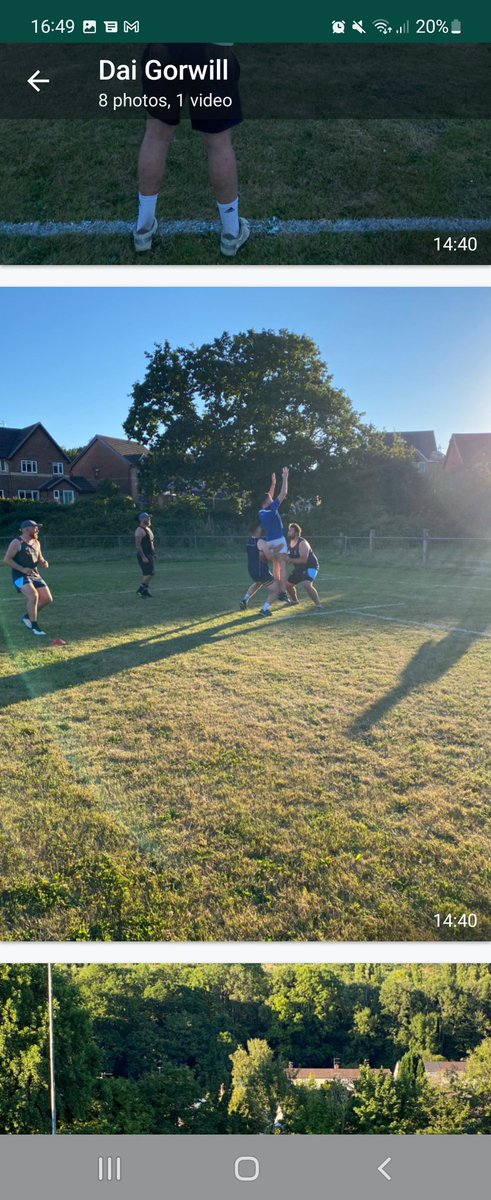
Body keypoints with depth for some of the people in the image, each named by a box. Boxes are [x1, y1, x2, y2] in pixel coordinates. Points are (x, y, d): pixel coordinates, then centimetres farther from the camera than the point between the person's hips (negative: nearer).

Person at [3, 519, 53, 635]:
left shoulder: (36, 543, 11)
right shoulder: (17, 542, -11)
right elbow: (7, 560, -14)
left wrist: (44, 563, -1)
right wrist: (22, 569, -22)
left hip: (34, 575, 8)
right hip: (20, 576, -8)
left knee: (47, 599, 2)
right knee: (33, 596, -28)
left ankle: (27, 616, 22)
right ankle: (34, 627, -14)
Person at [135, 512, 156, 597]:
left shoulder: (148, 529, 17)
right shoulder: (139, 530, -13)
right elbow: (137, 544, -20)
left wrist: (154, 554, 21)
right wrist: (143, 557, -24)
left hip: (150, 555, 9)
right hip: (144, 555, -9)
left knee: (150, 573, 9)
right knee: (148, 573, -15)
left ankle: (144, 590, 16)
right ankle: (141, 589, -6)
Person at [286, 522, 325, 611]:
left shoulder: (302, 543, -25)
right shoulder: (289, 543, 1)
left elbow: (303, 560, -34)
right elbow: (288, 557, 12)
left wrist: (290, 560, -34)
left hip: (310, 566, -9)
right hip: (299, 568, 9)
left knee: (307, 584, -31)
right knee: (288, 584, 14)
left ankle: (319, 606, -24)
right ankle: (294, 600, 42)